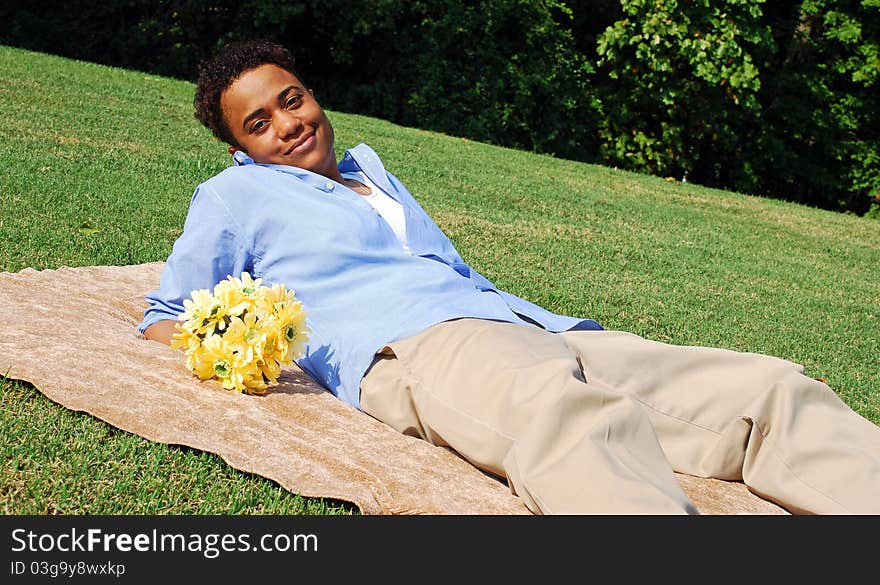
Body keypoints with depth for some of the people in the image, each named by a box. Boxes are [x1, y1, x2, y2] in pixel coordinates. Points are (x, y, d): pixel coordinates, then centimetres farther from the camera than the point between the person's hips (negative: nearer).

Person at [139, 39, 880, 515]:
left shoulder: (371, 167, 35)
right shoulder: (236, 195, 21)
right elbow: (164, 315, 20)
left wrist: (549, 323, 19)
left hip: (528, 329, 7)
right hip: (406, 340, -7)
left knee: (769, 387, -10)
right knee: (572, 414, -43)